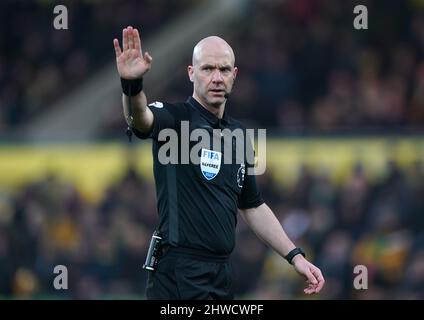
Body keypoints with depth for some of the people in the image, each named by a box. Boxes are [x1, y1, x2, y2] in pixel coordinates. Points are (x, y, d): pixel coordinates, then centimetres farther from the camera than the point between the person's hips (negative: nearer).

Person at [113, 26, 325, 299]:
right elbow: (142, 119, -30)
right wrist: (131, 84, -51)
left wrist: (295, 256, 17)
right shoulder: (176, 118, -6)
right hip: (180, 275, -7)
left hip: (222, 274, 7)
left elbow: (253, 206, 23)